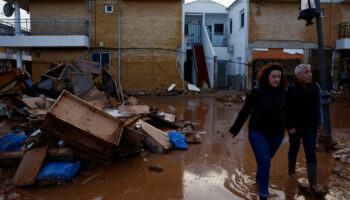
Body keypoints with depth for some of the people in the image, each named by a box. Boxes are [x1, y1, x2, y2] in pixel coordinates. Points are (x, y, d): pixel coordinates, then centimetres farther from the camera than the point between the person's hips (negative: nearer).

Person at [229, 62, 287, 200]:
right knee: (264, 163, -7)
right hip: (258, 133, -4)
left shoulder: (283, 92, -3)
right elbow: (245, 111, -8)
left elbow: (286, 111, 11)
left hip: (277, 134, 4)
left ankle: (259, 177, 53)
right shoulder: (257, 92, -13)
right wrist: (235, 129, -4)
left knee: (266, 159, 21)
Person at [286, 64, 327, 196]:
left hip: (310, 127, 3)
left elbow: (318, 105, 10)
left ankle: (313, 184, 5)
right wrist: (289, 126, -15)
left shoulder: (315, 87, 1)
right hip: (295, 127, -3)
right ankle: (291, 171, 41)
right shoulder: (291, 90, -14)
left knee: (311, 153, 1)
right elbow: (286, 110, -12)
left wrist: (319, 122, 9)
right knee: (294, 149, 15)